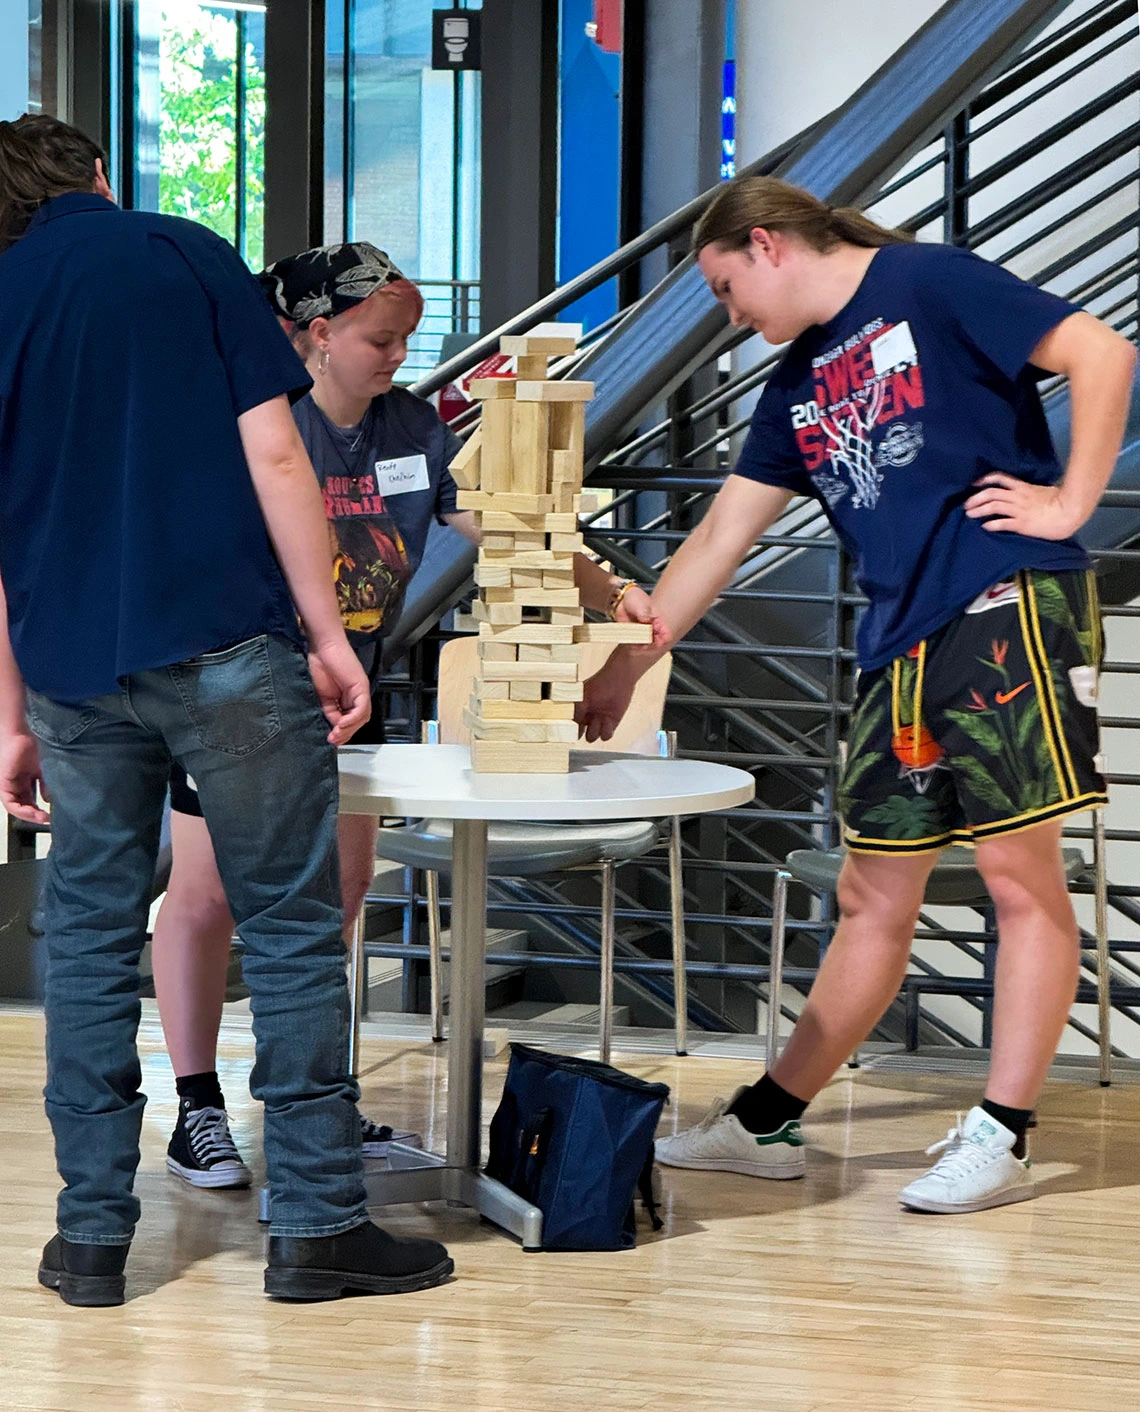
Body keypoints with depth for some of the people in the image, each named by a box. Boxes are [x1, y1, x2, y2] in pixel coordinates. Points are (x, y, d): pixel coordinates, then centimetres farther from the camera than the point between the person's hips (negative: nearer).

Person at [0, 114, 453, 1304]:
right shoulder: (185, 257, 3)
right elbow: (271, 453, -5)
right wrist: (326, 634, -2)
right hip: (228, 645, -3)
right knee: (290, 927, 4)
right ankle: (315, 1222, 6)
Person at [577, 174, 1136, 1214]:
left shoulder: (928, 286, -2)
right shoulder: (799, 386, 20)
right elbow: (719, 539, 24)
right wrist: (624, 669, 23)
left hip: (1009, 611, -7)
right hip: (901, 644, 8)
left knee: (1020, 874, -5)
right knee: (873, 900, 10)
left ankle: (1002, 1138, -1)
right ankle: (771, 1122, 14)